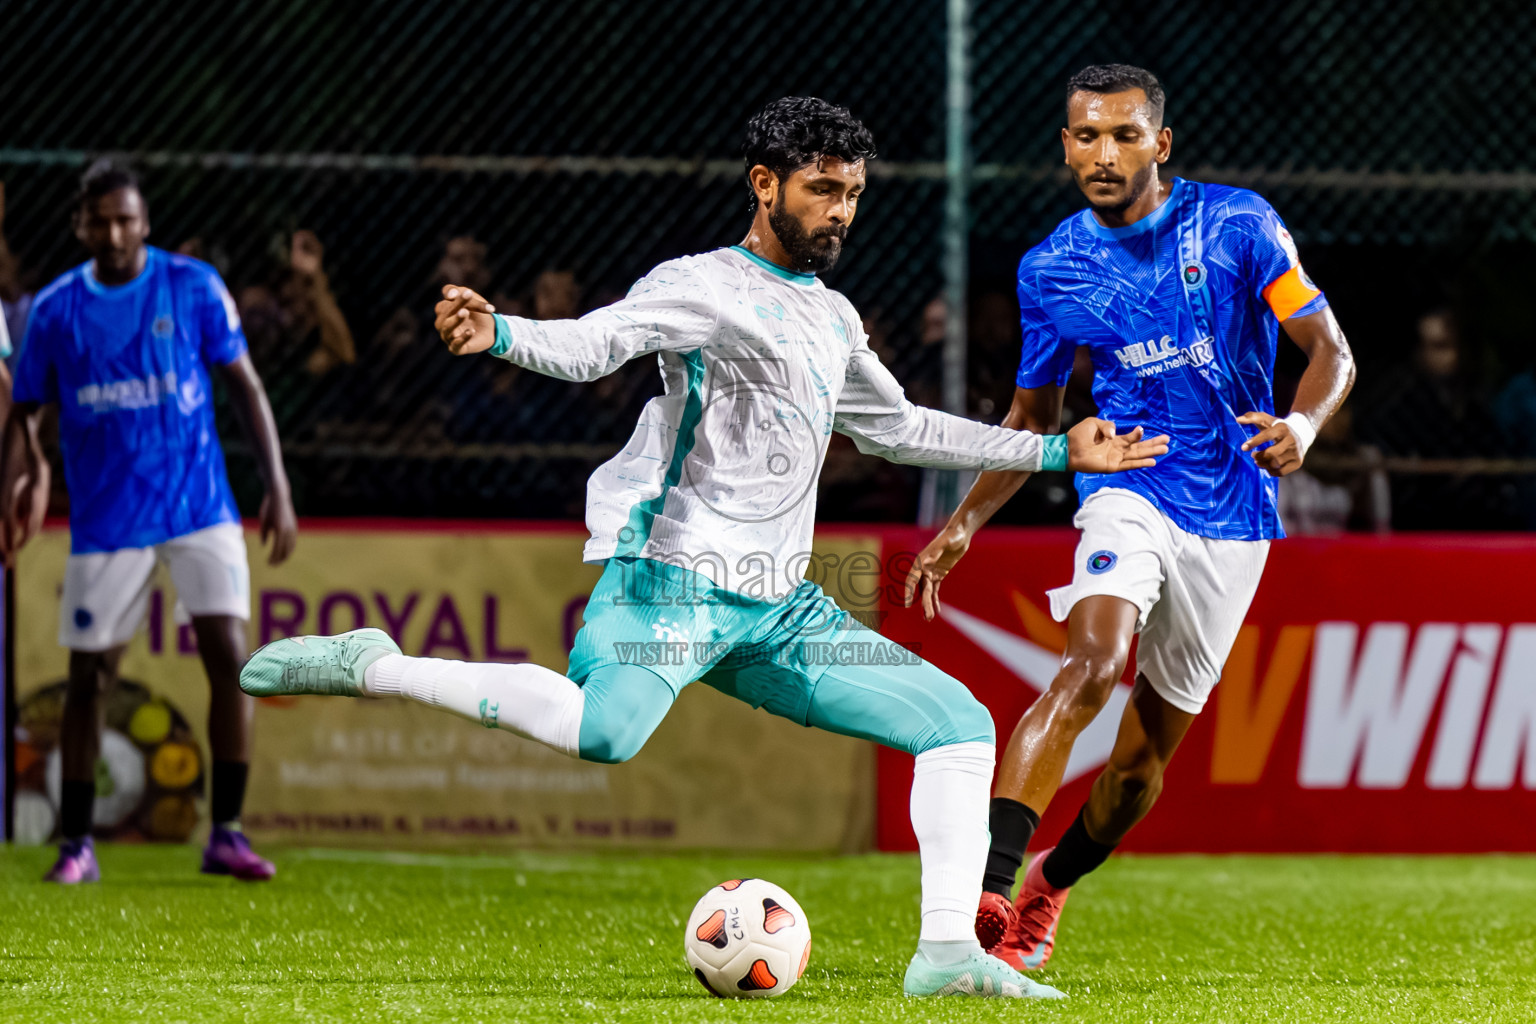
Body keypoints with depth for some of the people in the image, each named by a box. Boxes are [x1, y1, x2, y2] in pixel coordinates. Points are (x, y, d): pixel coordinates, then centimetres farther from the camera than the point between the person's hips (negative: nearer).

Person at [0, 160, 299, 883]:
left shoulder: (193, 287, -2)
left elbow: (245, 385, 3)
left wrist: (277, 488, -4)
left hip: (199, 507, -1)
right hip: (105, 520, 1)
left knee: (229, 660, -10)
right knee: (89, 679, 1)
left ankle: (226, 835, -1)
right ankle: (76, 845, 12)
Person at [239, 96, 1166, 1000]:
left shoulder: (833, 318, 23)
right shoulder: (706, 285, -1)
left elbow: (897, 427, 37)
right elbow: (591, 343, -17)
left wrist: (1055, 453, 38)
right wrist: (500, 335, -38)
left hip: (778, 610, 8)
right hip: (673, 579, -8)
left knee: (960, 725, 4)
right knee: (604, 733, -35)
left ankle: (948, 951, 3)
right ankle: (372, 668, -21)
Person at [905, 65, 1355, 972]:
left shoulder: (1237, 226, -5)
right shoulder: (1051, 270, 2)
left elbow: (1331, 353, -3)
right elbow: (1034, 417, 15)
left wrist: (1302, 427, -25)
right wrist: (966, 523, 5)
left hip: (1233, 517, 0)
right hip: (1129, 491, 0)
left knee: (1150, 744, 7)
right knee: (1092, 663, -29)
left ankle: (1049, 890, 33)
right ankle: (988, 889, -38)